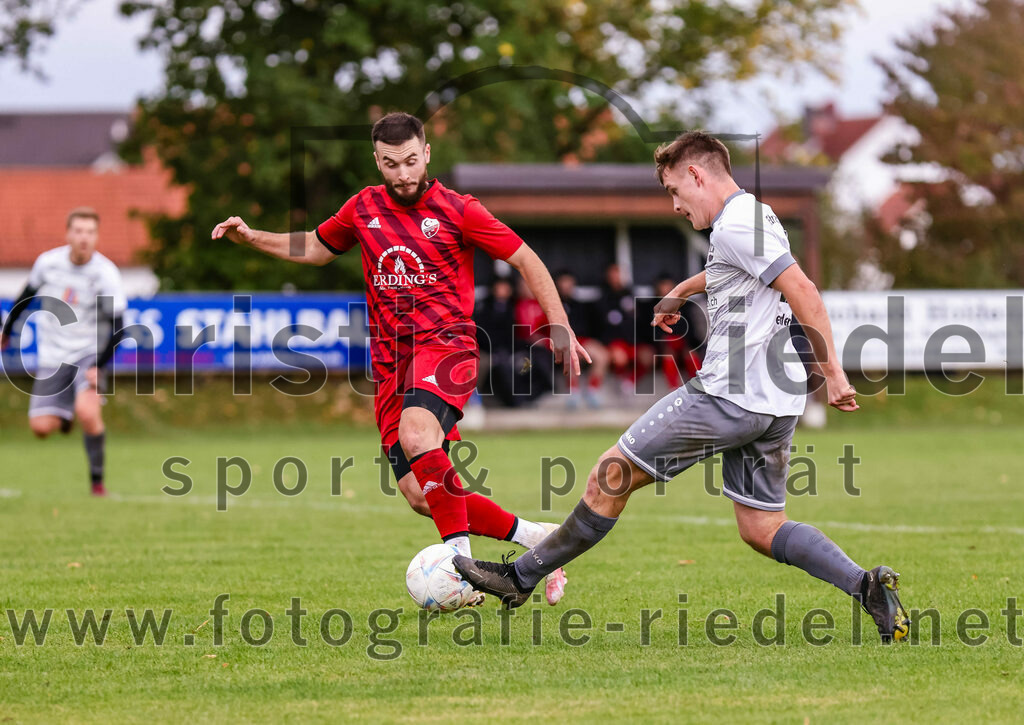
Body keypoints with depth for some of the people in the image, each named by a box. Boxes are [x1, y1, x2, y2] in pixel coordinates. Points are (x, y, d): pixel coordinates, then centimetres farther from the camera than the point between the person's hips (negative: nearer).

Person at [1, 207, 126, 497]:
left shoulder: (106, 274, -14)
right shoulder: (48, 262, -6)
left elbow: (117, 328, -12)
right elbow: (26, 296, 15)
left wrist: (99, 366, -22)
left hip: (89, 352, -3)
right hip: (53, 356, 3)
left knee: (87, 412, -28)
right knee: (41, 427, -4)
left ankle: (97, 480, -10)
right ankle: (64, 415, 34)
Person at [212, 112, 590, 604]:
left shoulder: (457, 210, -2)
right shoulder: (363, 208, 12)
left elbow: (526, 261, 4)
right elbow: (315, 249, 29)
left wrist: (559, 327, -3)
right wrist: (251, 238, 17)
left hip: (445, 345, -5)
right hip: (390, 362, 6)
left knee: (416, 433, -36)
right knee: (420, 498, -2)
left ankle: (461, 561, -35)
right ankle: (534, 537, 14)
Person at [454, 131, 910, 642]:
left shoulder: (734, 226, -13)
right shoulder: (755, 217, 18)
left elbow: (802, 291, -21)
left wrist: (833, 373, -22)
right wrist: (680, 292, 56)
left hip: (726, 396, -9)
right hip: (775, 406, 9)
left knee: (612, 476, 1)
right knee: (760, 529, 10)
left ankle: (522, 576, 9)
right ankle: (866, 586, -8)